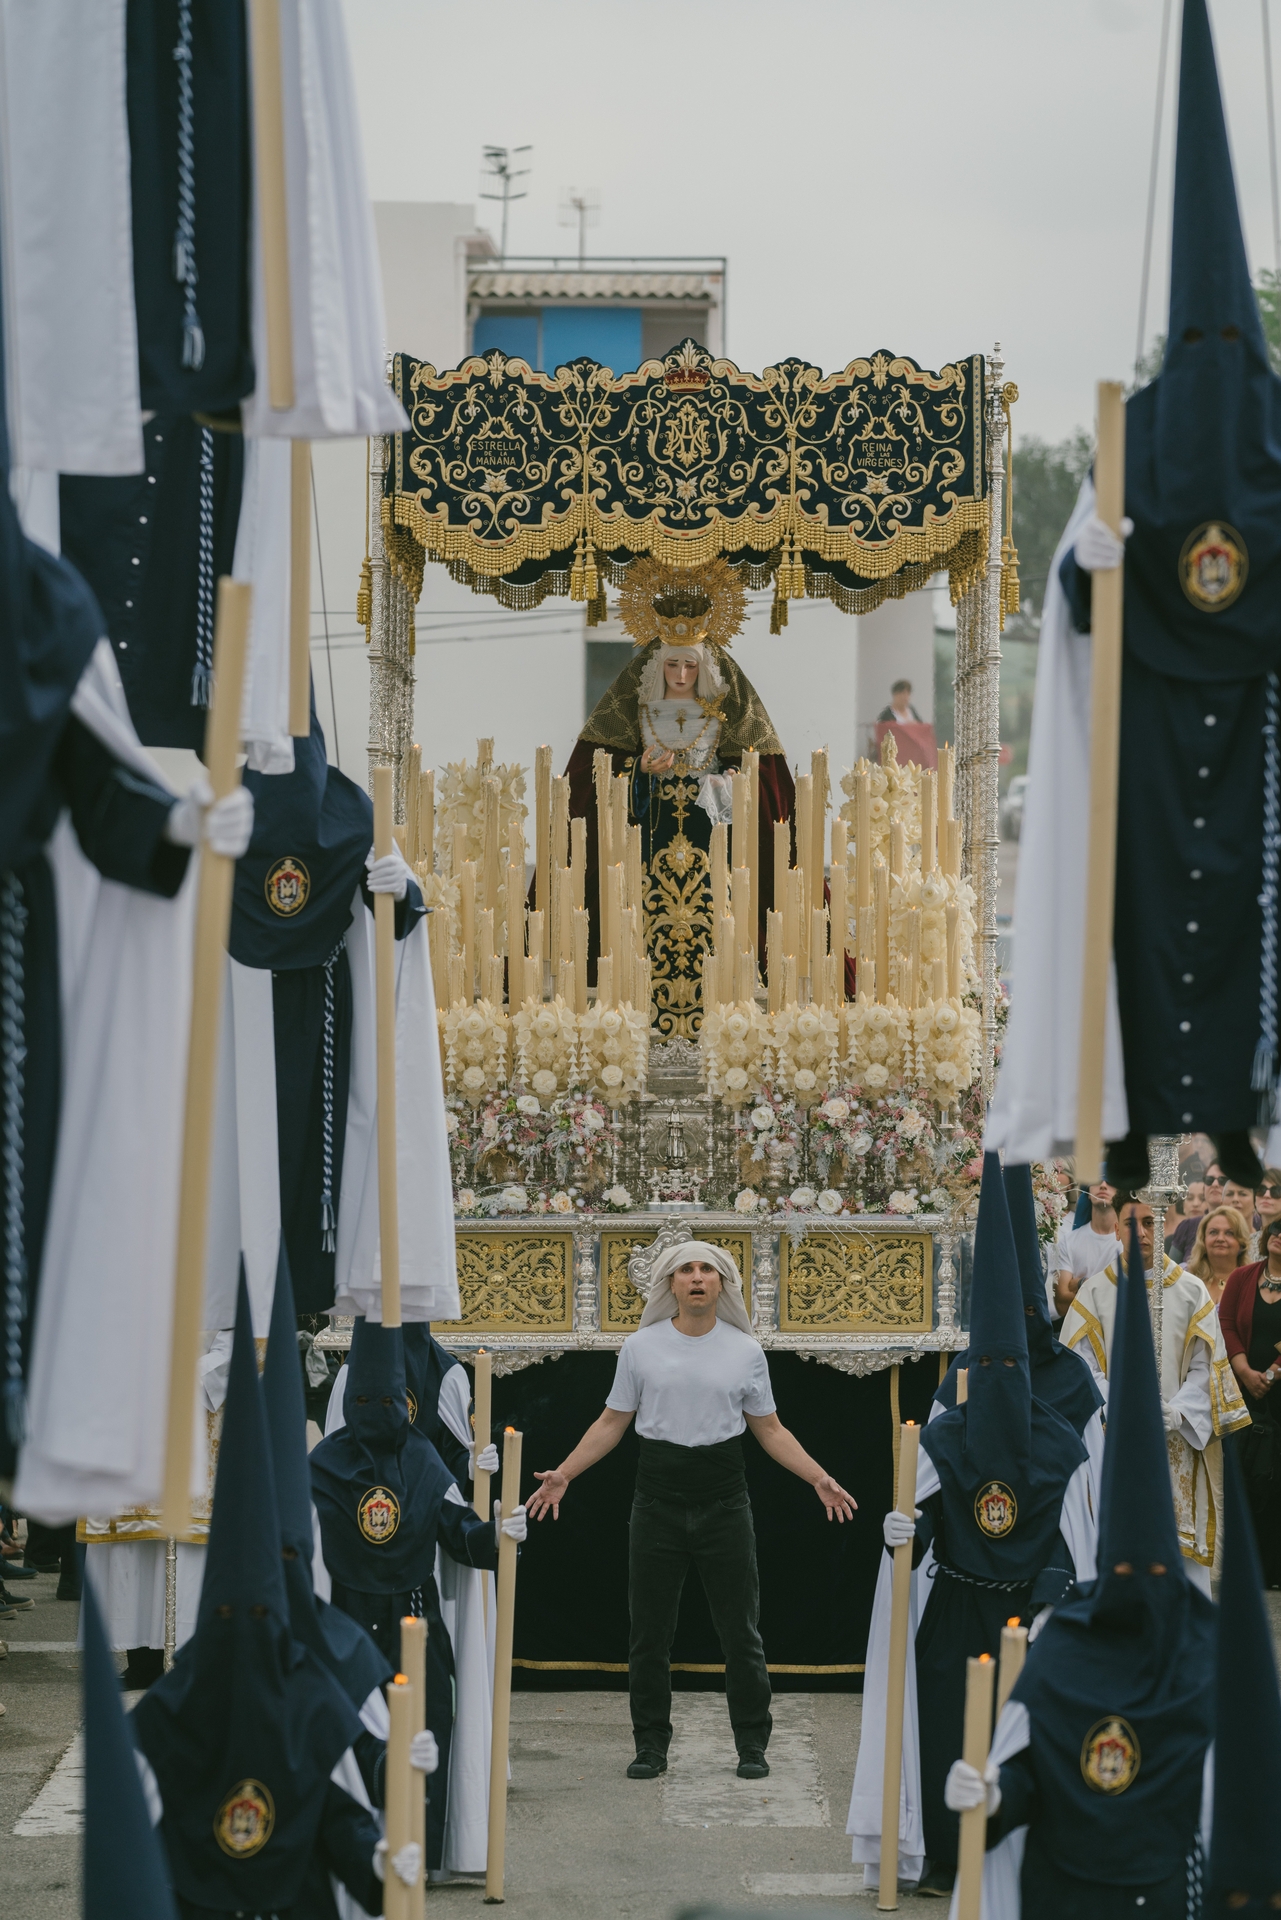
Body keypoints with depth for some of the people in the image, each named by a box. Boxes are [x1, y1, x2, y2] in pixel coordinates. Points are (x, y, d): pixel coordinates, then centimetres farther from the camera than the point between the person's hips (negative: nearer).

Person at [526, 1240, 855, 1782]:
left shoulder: (745, 1351, 2)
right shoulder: (641, 1347, 1)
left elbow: (770, 1430, 6)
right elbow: (612, 1423, 5)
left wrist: (818, 1478, -4)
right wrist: (563, 1474, -5)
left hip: (724, 1504, 0)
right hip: (658, 1502, 0)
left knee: (740, 1629, 4)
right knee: (649, 1630, 4)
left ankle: (752, 1746, 16)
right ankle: (651, 1746, 17)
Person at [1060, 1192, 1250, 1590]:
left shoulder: (1191, 1291, 7)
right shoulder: (1094, 1292, 6)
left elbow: (1205, 1367, 5)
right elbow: (1080, 1363, 1)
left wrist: (1178, 1412, -12)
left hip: (1175, 1444, 1)